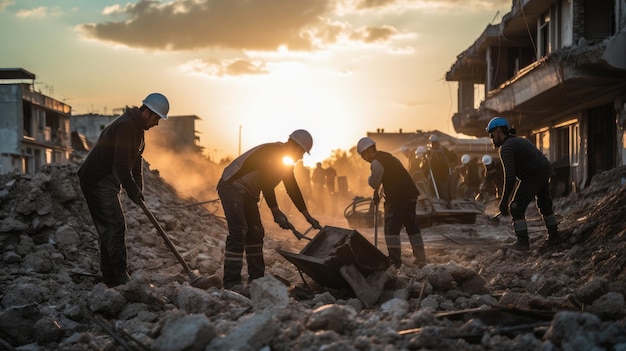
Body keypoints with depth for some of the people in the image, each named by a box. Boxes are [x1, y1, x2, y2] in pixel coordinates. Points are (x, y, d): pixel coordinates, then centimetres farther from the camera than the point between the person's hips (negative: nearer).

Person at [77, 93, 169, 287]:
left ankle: (110, 277, 15)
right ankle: (121, 275, -14)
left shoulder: (137, 128, 14)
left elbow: (136, 162, 19)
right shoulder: (126, 125, -20)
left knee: (109, 228, 11)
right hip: (97, 180, -11)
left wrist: (138, 190, 10)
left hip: (107, 182, 11)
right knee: (115, 225, -14)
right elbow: (121, 163, -26)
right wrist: (133, 191, -19)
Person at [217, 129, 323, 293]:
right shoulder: (271, 152, -21)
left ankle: (256, 278, 14)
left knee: (255, 233, 8)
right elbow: (266, 184, -27)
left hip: (248, 193, 11)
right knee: (238, 233, -18)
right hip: (232, 186, -10)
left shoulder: (285, 160, 10)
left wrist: (308, 216, 16)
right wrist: (276, 213, -26)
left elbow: (293, 189, 15)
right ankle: (231, 282, -18)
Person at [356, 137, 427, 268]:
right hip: (410, 195, 10)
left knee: (391, 228, -6)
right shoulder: (386, 156, 19)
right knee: (412, 226, 17)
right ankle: (421, 258, 23)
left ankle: (394, 261, -10)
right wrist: (377, 194, 20)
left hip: (397, 198, -10)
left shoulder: (376, 162, -12)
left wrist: (371, 183, 14)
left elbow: (373, 183, -7)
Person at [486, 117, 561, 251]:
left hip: (533, 177, -10)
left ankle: (522, 242, -3)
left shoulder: (505, 148, -11)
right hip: (545, 173, 10)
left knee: (516, 208, -1)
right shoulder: (520, 141, 21)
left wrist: (504, 200, -14)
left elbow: (510, 176, -19)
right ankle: (554, 236, 35)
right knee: (545, 205, 25)